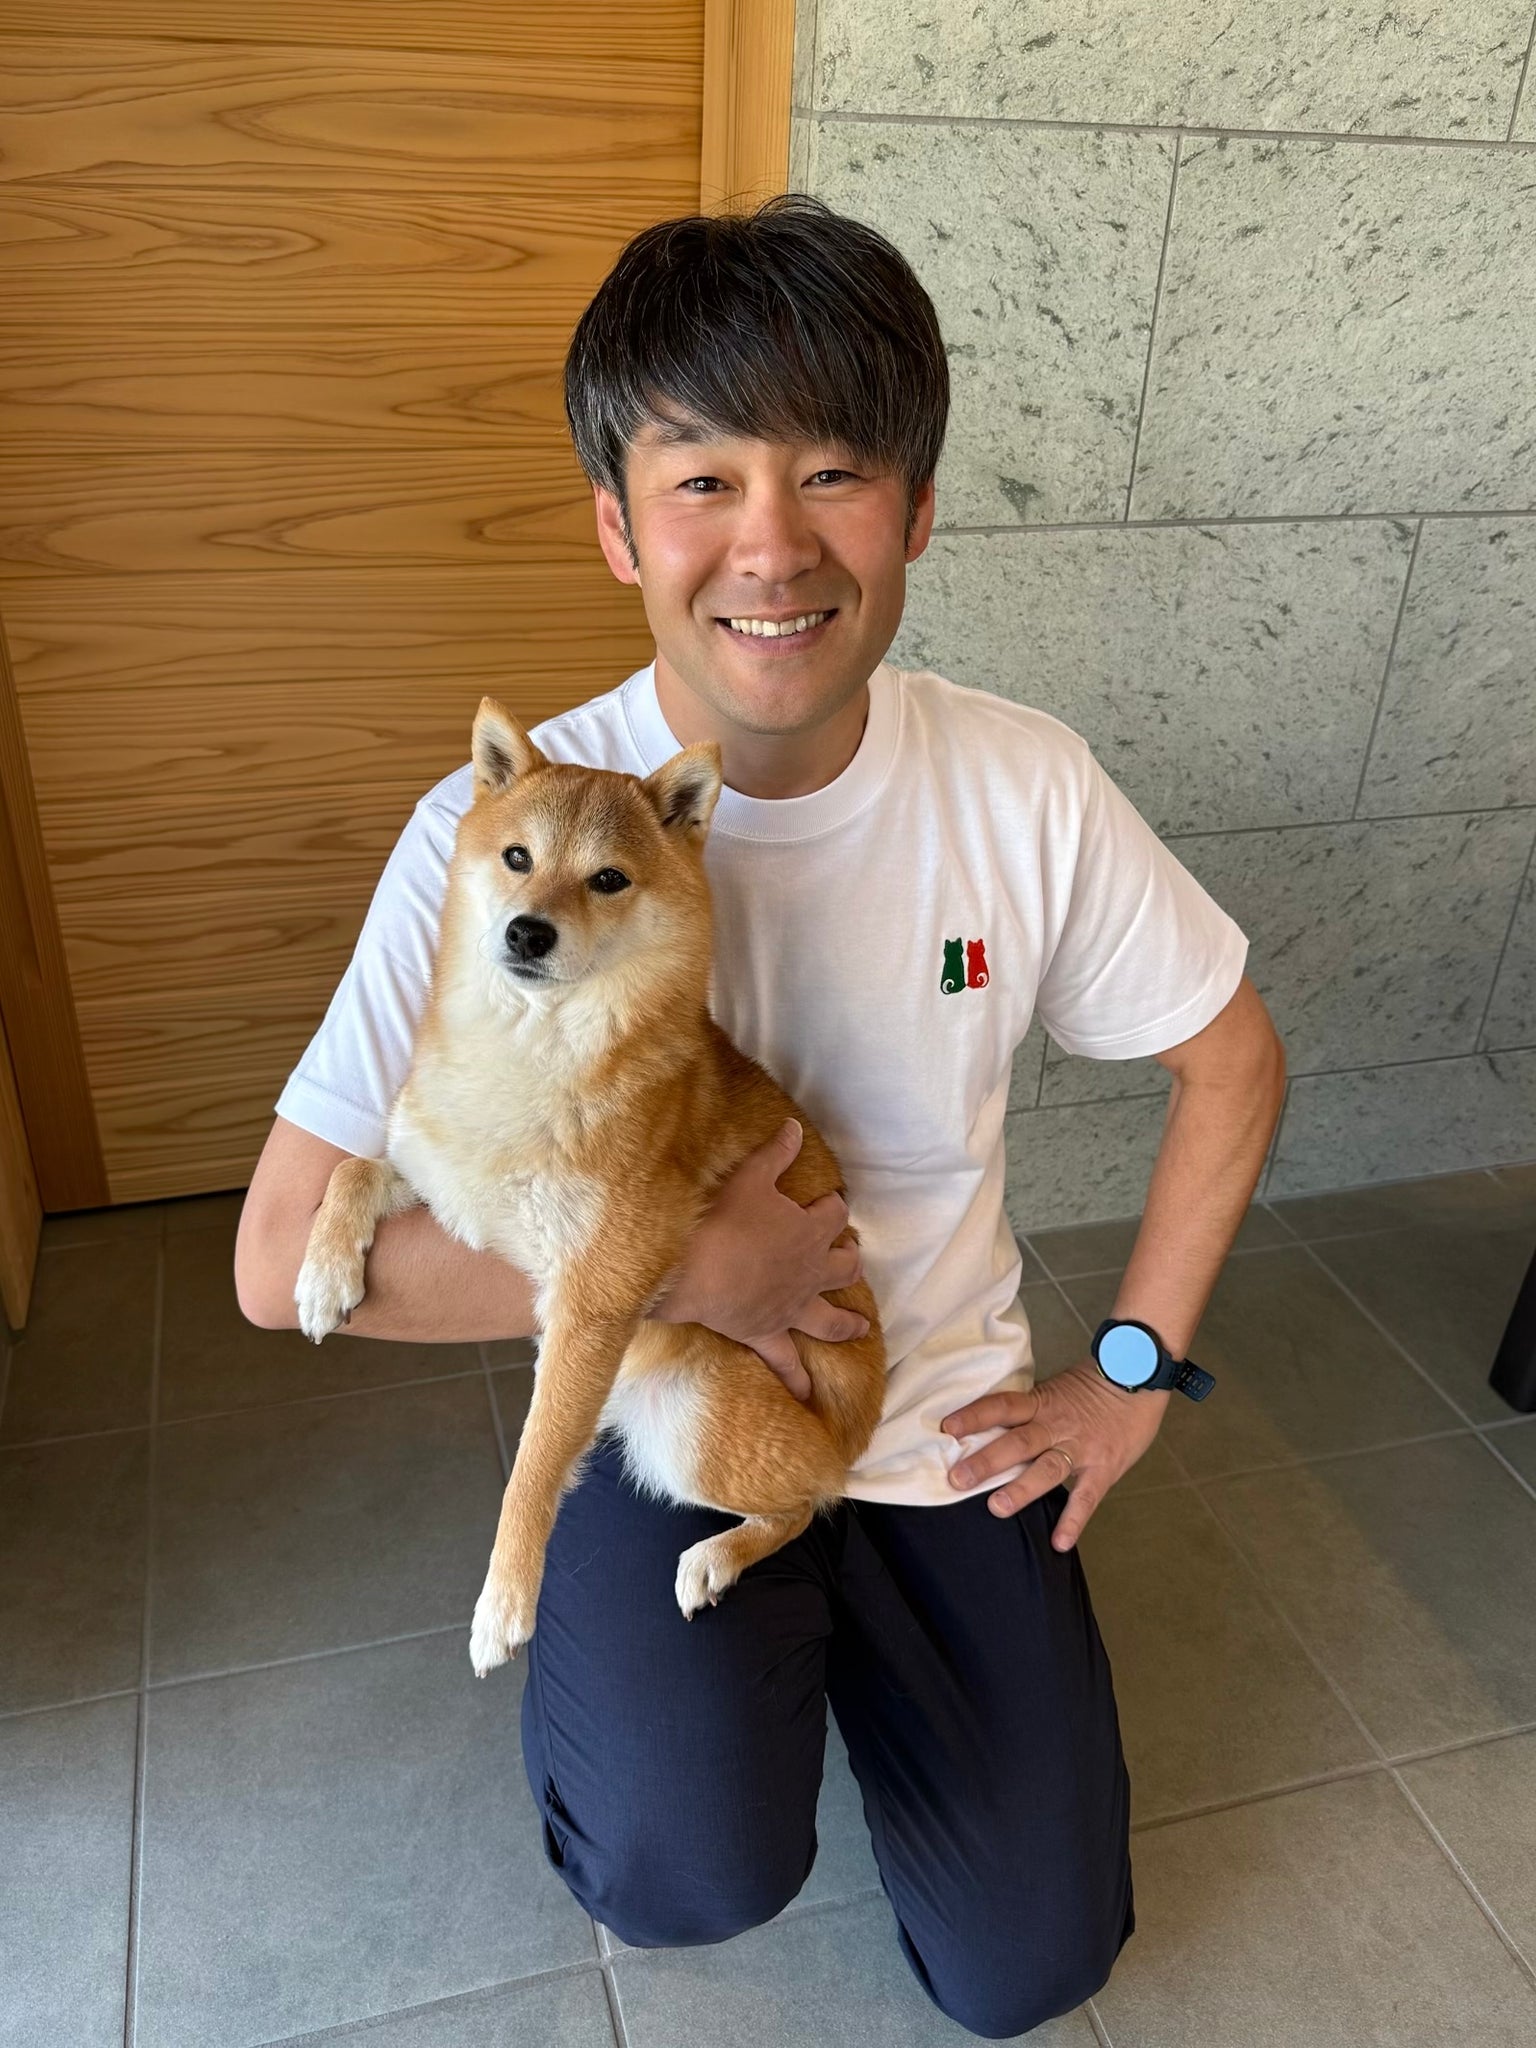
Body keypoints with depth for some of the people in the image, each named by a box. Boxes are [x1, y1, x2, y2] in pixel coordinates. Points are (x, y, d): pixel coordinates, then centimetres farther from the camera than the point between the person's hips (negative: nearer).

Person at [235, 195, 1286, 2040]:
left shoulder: (1026, 786, -14)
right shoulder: (496, 832, -21)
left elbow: (1231, 1062, 1)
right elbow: (287, 1259, -20)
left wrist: (1133, 1375, -2)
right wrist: (682, 1265, -23)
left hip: (948, 1423, 3)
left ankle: (853, 1627, 33)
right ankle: (609, 1641, 12)